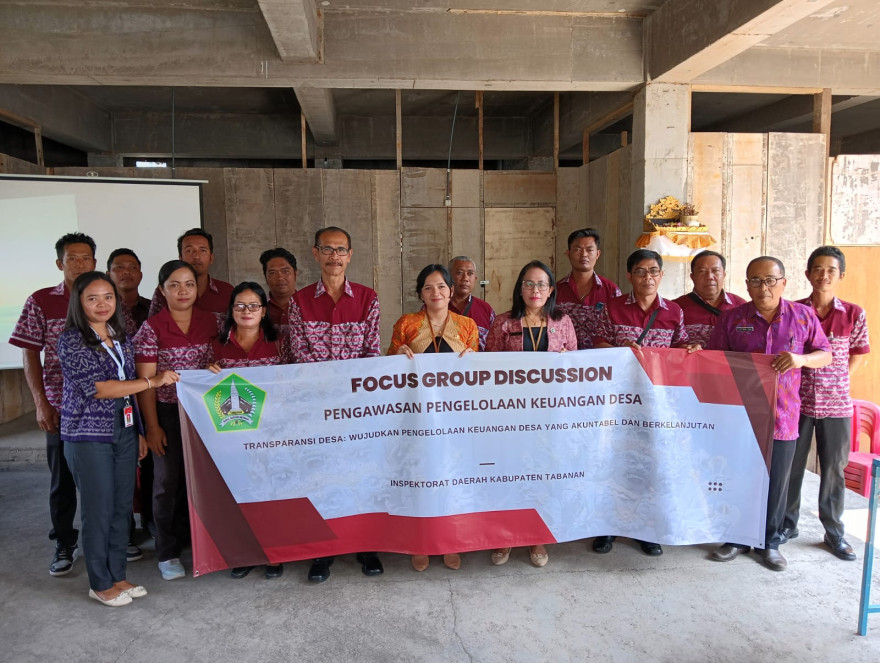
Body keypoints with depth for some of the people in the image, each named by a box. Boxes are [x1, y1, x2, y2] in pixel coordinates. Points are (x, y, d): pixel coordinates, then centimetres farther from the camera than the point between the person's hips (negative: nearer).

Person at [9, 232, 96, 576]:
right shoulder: (41, 302, 0)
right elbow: (30, 354, 2)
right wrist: (41, 402, -4)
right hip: (61, 406, 0)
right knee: (62, 478, 10)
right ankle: (64, 545, 27)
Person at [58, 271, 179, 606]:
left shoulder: (121, 338, 9)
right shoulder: (71, 340, -10)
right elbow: (96, 387, -18)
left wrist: (140, 432, 15)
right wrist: (153, 381, -20)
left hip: (124, 431, 6)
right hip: (89, 435, -6)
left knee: (123, 506, 11)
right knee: (99, 510, 3)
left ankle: (118, 576, 26)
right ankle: (100, 583, 19)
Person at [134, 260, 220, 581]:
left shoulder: (211, 322, 3)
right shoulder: (151, 328, -5)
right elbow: (145, 381, -6)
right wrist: (152, 426, -8)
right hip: (167, 413, -2)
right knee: (169, 480, 5)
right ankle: (168, 553, 19)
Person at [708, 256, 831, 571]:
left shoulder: (803, 316, 2)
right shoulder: (732, 318, 1)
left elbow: (826, 355, 5)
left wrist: (802, 359, -16)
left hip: (782, 416, 0)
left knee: (776, 483, 11)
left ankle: (770, 542, 29)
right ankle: (737, 538, 27)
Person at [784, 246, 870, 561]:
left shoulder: (854, 315, -2)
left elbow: (858, 354, 9)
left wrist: (835, 381, 2)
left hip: (836, 404, 0)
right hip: (797, 402, 0)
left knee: (834, 469, 10)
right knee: (791, 466, 10)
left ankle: (834, 532, 26)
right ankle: (787, 525, 26)